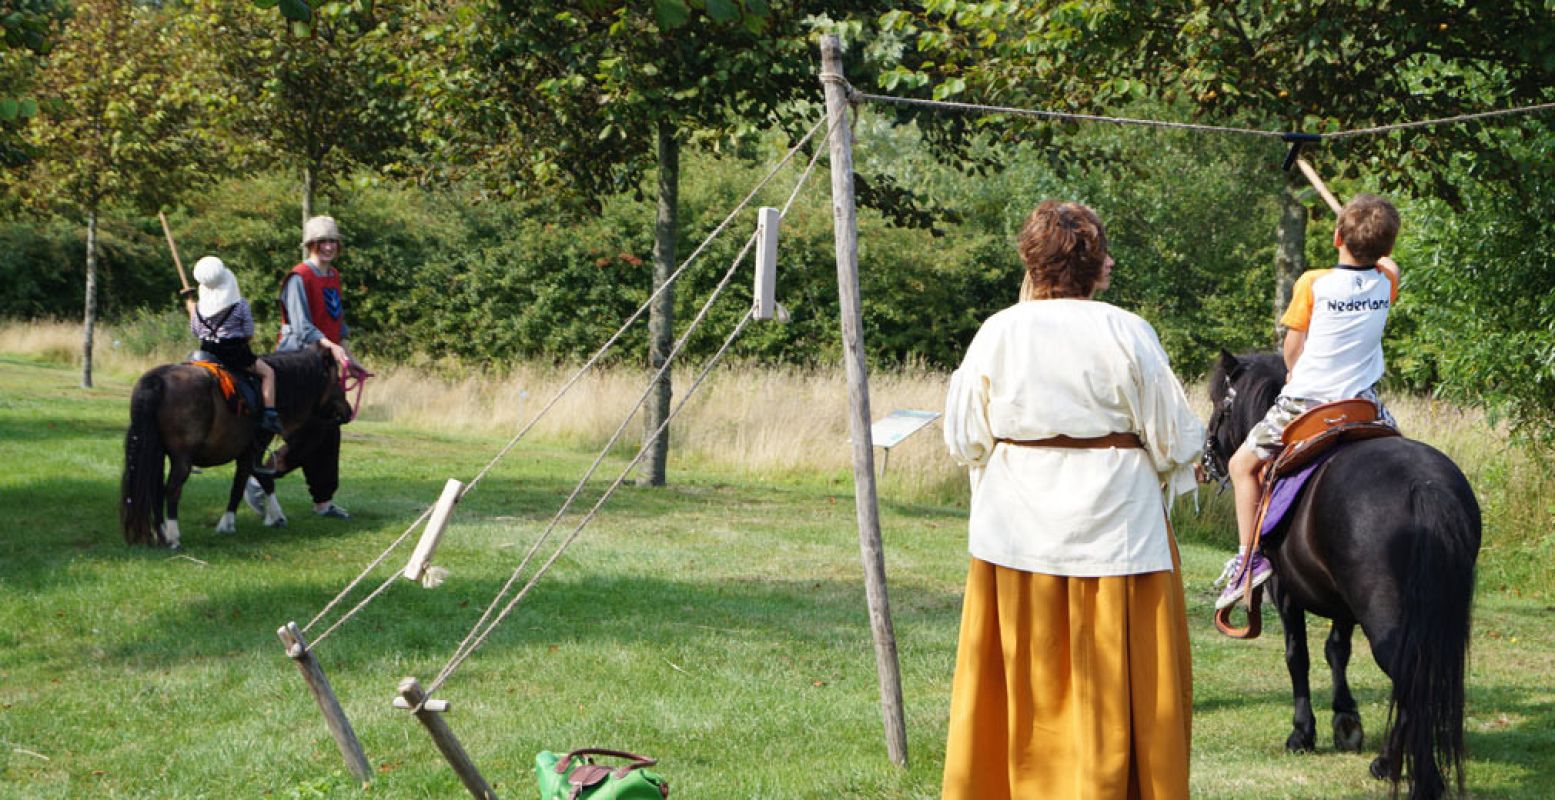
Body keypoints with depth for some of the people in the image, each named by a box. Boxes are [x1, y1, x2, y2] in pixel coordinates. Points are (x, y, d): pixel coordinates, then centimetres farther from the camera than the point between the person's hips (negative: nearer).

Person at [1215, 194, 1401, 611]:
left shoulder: (1313, 284, -12)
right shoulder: (1386, 283, -1)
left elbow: (1293, 346, -3)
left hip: (1304, 403, -3)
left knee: (1243, 464, 14)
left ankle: (1249, 558, 5)